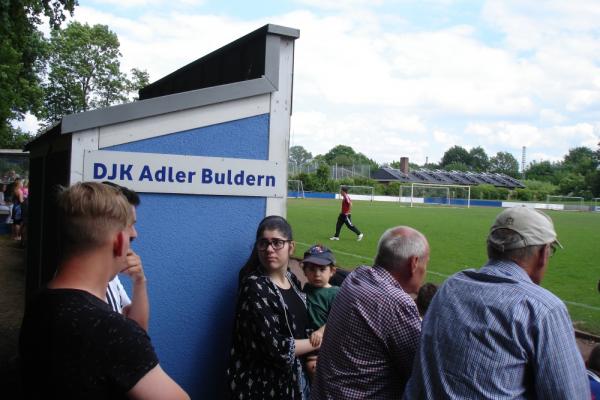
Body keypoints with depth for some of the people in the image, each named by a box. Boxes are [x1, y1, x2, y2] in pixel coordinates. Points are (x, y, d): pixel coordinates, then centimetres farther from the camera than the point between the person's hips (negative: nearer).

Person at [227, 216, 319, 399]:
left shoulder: (291, 279, 1)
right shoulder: (254, 287, -21)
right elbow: (275, 347, -25)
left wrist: (309, 357, -1)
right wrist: (318, 342, -13)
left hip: (292, 377, 7)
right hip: (262, 384, -7)